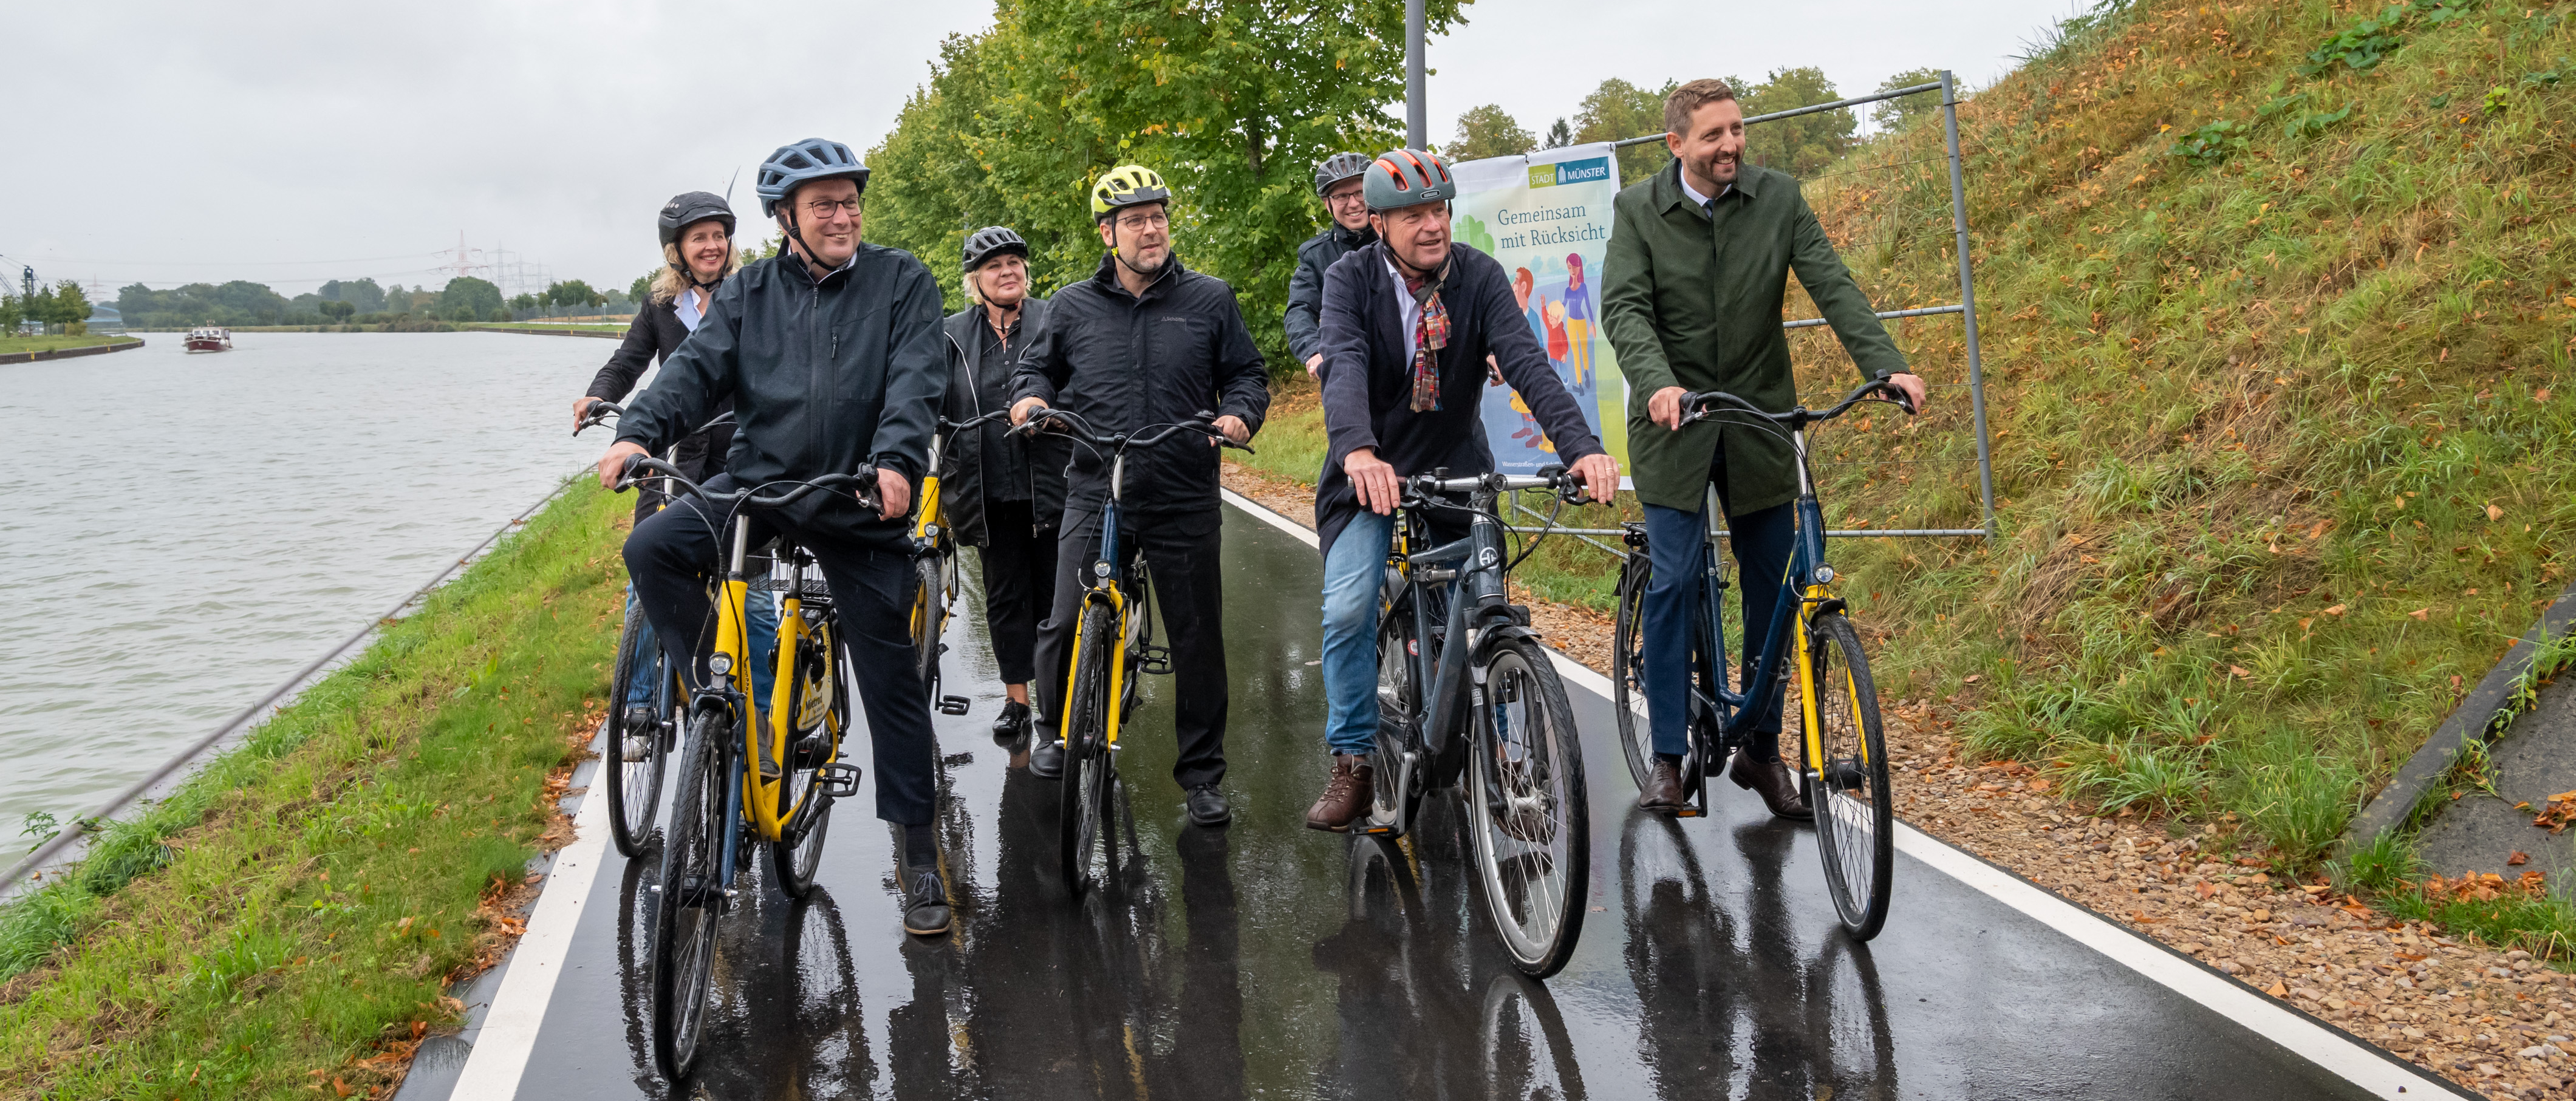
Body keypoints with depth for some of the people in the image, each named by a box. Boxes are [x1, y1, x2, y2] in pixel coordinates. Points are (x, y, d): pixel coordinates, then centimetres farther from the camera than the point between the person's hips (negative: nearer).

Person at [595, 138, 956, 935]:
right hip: (756, 483, 3)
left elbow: (915, 381, -11)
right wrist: (639, 431, -21)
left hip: (860, 503, -2)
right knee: (652, 549, -23)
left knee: (890, 677, 0)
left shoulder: (900, 281, 0)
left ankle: (919, 854, 12)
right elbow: (698, 367, -2)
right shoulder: (748, 293, 8)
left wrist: (895, 460, -29)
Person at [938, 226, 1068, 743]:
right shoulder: (953, 334, 9)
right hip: (989, 490, 2)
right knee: (1005, 595, 9)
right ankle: (1016, 700, 18)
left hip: (1049, 483, -2)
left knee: (1054, 594, 3)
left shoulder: (1055, 322, 3)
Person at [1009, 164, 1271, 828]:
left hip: (1185, 503, 0)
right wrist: (1030, 396, -1)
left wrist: (1239, 413, -9)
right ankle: (1061, 733, 25)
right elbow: (1038, 366, 21)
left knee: (1199, 639, 2)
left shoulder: (1209, 300, 7)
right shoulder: (1073, 306, 9)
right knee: (1065, 628, -4)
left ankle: (1202, 775, 15)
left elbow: (1247, 374, 11)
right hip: (1094, 498, 1)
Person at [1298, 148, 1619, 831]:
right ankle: (1352, 766, -5)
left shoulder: (1480, 276, -8)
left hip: (1457, 469, 1)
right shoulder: (1350, 280, -11)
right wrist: (1359, 453, -49)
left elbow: (1525, 361, -21)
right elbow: (1345, 367, -28)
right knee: (1348, 608, -17)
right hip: (1371, 472, -1)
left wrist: (1581, 445, -38)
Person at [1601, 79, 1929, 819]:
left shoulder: (1778, 199, 0)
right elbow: (1623, 307, -15)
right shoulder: (1638, 210, -4)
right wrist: (1657, 383, -34)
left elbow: (1832, 286, -9)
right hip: (1675, 421, -2)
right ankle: (1668, 758, 2)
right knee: (1674, 581, -8)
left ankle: (1762, 750, 20)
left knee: (1772, 588, 6)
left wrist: (1887, 366, -24)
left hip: (1761, 422, 2)